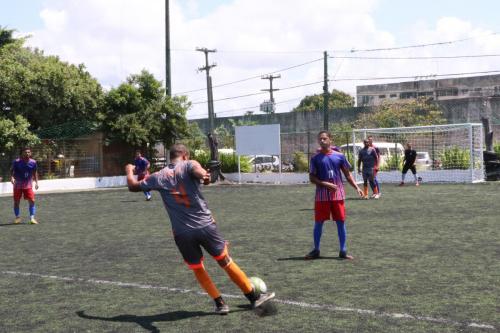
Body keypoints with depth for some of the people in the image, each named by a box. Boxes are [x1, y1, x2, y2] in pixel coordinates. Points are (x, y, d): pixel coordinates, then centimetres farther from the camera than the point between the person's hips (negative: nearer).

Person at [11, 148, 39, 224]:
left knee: (32, 201, -8)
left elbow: (35, 172, 10)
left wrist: (36, 182, 4)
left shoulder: (33, 162, -4)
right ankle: (17, 217, 22)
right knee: (16, 202, 5)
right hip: (18, 185, -1)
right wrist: (12, 177, -20)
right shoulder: (17, 162, -11)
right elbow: (12, 170, -2)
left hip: (28, 185, 1)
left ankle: (32, 218, -1)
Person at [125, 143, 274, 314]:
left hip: (182, 233, 2)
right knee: (226, 262, 10)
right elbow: (197, 170, -24)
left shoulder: (159, 176, 8)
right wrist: (204, 175, -37)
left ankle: (220, 304, 16)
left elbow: (133, 186, 22)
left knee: (197, 269, 19)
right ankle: (254, 297, 19)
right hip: (205, 225, -2)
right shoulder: (188, 165, 0)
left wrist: (129, 171, 36)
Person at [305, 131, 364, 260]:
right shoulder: (315, 158, 0)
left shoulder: (339, 156, 4)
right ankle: (316, 250, 16)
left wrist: (356, 187, 0)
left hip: (338, 194, 1)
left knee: (341, 222, 3)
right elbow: (312, 178, -1)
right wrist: (326, 184, -15)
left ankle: (343, 251, 11)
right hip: (322, 195, -1)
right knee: (318, 223, 4)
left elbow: (347, 174, 10)